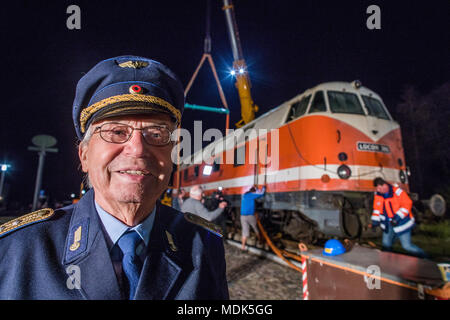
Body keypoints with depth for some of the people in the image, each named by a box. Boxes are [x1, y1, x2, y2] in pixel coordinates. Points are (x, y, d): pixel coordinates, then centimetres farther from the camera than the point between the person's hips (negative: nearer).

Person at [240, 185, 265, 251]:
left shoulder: (244, 195, 15)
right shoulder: (251, 195, -5)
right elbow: (261, 193, 3)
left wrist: (255, 188, 45)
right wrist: (264, 187, 20)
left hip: (243, 216, 5)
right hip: (250, 215, -5)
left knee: (245, 231, 4)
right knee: (256, 228, 17)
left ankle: (243, 246, -4)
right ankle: (260, 240, 33)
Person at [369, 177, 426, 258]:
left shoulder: (397, 191, -20)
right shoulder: (378, 194, -3)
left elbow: (407, 204, -18)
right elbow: (377, 209, 6)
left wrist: (397, 218, -23)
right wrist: (375, 222, -1)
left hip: (401, 223, -5)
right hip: (388, 225, 5)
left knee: (407, 246, -2)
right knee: (386, 245, 11)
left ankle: (424, 258, 22)